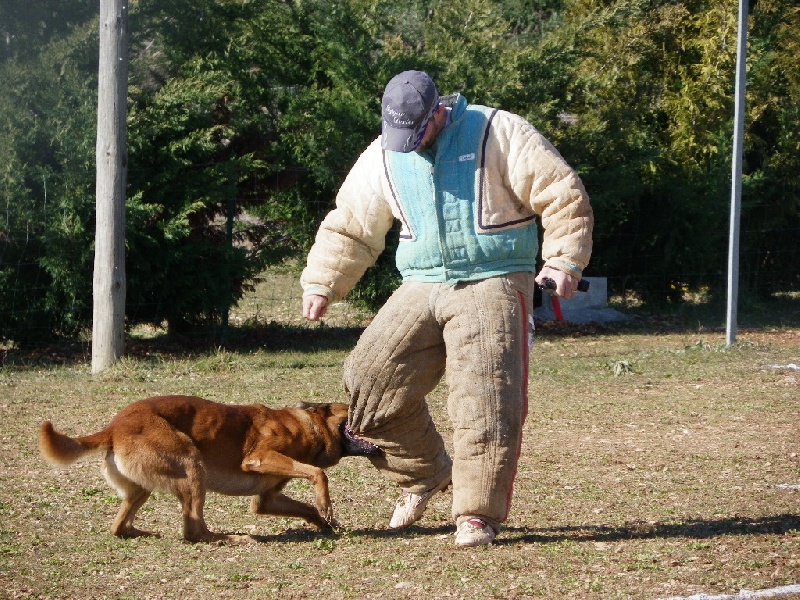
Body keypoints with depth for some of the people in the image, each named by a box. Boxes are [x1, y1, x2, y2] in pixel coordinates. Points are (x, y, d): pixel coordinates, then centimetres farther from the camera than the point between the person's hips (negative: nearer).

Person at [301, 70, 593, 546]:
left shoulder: (499, 134, -7)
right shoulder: (383, 158, 8)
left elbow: (563, 195, -6)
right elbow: (349, 226, 18)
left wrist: (564, 260, -14)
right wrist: (321, 284, 11)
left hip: (493, 285, -5)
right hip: (422, 288, 5)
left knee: (485, 400, -15)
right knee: (370, 380, -6)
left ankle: (479, 514, -5)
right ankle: (425, 474, 15)